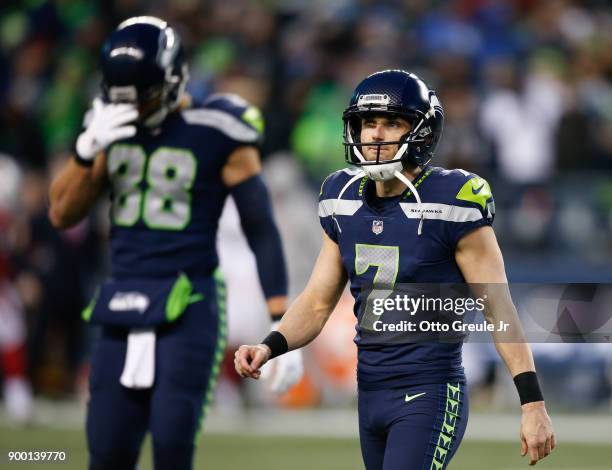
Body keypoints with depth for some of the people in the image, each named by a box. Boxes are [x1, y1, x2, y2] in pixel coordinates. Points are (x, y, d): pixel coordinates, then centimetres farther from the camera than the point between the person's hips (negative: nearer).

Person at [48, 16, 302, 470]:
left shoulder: (215, 136, -7)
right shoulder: (112, 126, 8)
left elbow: (261, 231, -5)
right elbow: (62, 214, 7)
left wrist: (282, 325, -11)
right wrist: (87, 150, -11)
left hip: (188, 308, -5)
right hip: (123, 310, 5)